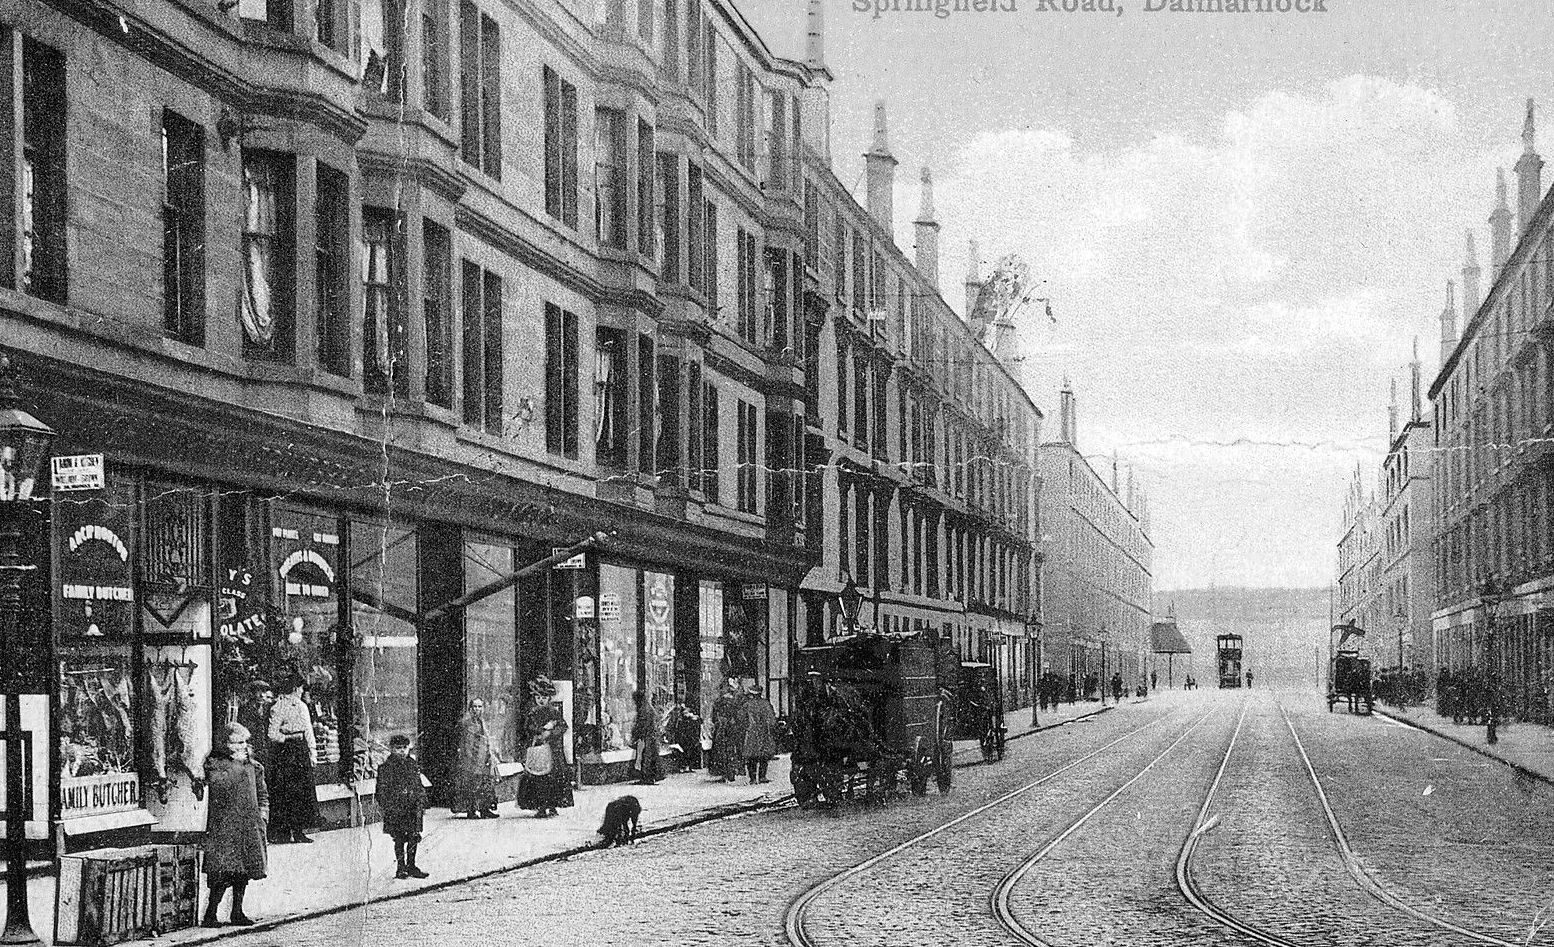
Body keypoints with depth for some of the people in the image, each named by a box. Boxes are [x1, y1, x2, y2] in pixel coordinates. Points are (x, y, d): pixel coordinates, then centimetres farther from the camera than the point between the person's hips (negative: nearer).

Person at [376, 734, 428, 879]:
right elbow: (382, 790, -4)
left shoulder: (413, 764, 12)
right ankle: (400, 867, 7)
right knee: (399, 838, -1)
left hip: (413, 808, 4)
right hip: (396, 807, -4)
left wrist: (422, 804, 13)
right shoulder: (386, 767, -3)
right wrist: (388, 807, -11)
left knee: (413, 838, 4)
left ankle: (411, 866, 13)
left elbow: (419, 786, 19)